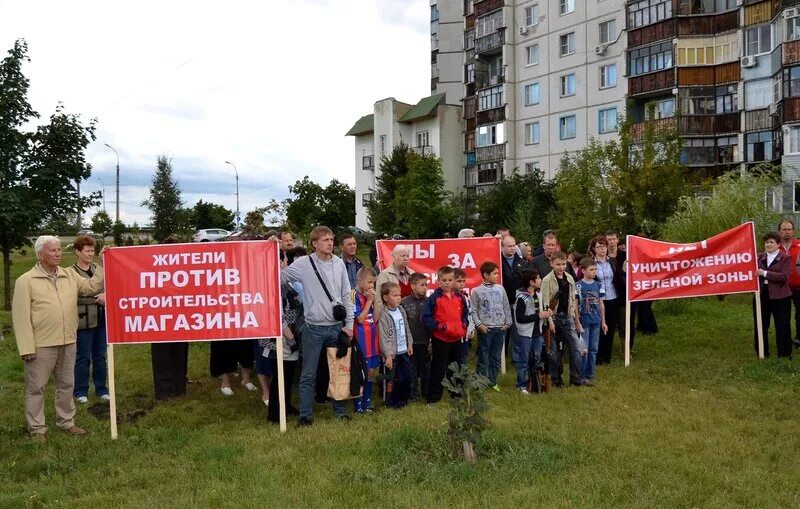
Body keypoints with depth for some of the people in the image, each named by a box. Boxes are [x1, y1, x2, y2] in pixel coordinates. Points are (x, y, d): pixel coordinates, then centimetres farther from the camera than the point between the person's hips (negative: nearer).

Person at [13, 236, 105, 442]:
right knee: (36, 387, 6)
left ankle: (66, 422, 30)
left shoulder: (70, 275, 7)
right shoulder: (26, 281, -9)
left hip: (67, 343, 6)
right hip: (41, 345, -5)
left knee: (66, 385, 16)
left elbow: (92, 286, 8)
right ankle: (36, 428, 19)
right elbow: (21, 316, -11)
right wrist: (27, 347, -14)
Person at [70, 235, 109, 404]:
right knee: (83, 358, 5)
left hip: (101, 319, 5)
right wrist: (97, 298, -21)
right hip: (83, 321, -5)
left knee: (100, 357, 13)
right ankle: (80, 391, 19)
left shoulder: (98, 269, 9)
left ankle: (101, 389, 25)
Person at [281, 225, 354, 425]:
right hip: (314, 328, -3)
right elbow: (278, 278, -2)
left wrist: (349, 324, 5)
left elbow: (346, 296, 7)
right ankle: (305, 414, 18)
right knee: (308, 374, 5)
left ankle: (340, 410, 28)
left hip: (337, 327, 3)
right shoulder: (303, 263, -7)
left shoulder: (339, 263, 3)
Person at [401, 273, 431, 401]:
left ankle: (427, 392, 28)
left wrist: (431, 340, 1)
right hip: (410, 343, -2)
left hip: (425, 342, 2)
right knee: (412, 370, 7)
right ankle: (413, 394, 20)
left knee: (426, 368, 12)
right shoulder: (404, 303, -7)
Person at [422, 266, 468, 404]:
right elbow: (426, 317, -15)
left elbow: (464, 313, 21)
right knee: (438, 368, 0)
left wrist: (463, 325, 5)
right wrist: (440, 326, -20)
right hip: (440, 339, -6)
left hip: (456, 338, 6)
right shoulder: (434, 298, -13)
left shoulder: (459, 297, 5)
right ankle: (433, 396, 9)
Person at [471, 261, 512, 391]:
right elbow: (473, 311, -5)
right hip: (485, 329, -4)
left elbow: (506, 308, 12)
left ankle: (493, 382, 21)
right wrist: (479, 324, -13)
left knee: (496, 357, 10)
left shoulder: (500, 289, 8)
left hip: (500, 328, 4)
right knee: (483, 358, 0)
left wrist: (508, 322, 4)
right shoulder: (477, 291, -4)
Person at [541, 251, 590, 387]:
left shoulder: (569, 278, 8)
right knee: (554, 350, 4)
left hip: (567, 317, 5)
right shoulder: (547, 280, -9)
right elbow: (545, 302, -13)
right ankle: (556, 379, 16)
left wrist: (577, 320, 15)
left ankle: (577, 378, 10)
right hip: (554, 317, -5)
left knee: (577, 347, 1)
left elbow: (573, 300, 14)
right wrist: (550, 321, -18)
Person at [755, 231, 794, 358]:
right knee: (761, 326, 12)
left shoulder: (786, 258, -3)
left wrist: (765, 273, -19)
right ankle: (762, 353, 24)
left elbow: (785, 276, -17)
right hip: (761, 295, 4)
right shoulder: (759, 257, 10)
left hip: (779, 297, -4)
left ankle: (784, 354, 12)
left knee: (782, 327, 1)